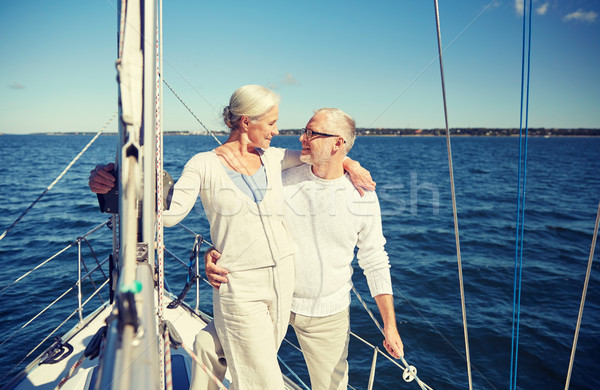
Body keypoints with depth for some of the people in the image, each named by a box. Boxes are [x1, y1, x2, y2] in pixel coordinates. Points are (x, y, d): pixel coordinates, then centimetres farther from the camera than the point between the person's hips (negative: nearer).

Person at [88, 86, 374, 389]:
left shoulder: (272, 158, 6)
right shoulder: (204, 164, -8)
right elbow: (169, 212, -21)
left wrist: (349, 163, 6)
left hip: (283, 276, 5)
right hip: (240, 286, -5)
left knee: (264, 362, 21)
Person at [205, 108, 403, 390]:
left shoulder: (362, 196, -9)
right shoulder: (284, 181, -9)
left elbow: (374, 261, -1)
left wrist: (390, 325, -1)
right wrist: (214, 253, -23)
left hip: (328, 313, 0)